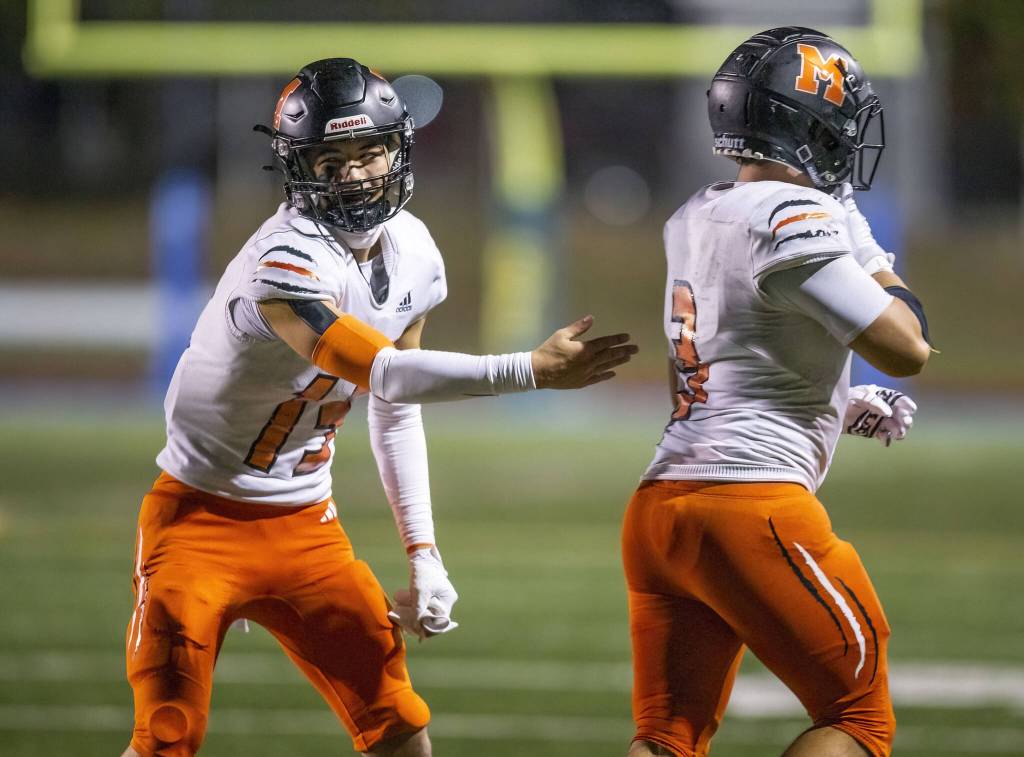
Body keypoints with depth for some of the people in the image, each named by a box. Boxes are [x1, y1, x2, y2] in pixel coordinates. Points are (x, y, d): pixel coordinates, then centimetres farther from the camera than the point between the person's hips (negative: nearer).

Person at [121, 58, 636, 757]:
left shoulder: (413, 254, 0)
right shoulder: (287, 264, -27)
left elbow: (397, 415, 10)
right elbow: (382, 376, -37)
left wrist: (425, 555, 6)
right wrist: (533, 370, -40)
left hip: (305, 525, 7)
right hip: (204, 518, -7)